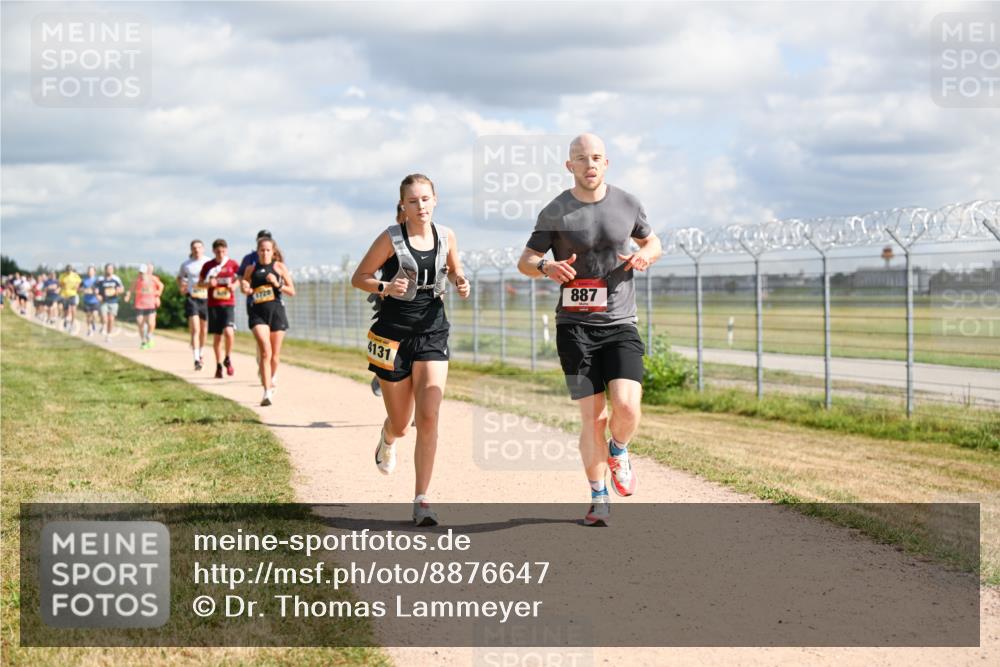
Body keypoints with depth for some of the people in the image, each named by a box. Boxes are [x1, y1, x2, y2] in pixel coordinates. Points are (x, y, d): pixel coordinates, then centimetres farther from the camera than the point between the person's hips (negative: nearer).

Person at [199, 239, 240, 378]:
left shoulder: (232, 264, 1)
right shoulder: (208, 265, 3)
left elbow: (241, 278, 16)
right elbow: (200, 283, 10)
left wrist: (234, 285, -4)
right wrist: (208, 284, -11)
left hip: (228, 304, -1)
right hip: (213, 305, 1)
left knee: (228, 332, -20)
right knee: (217, 337, 6)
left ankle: (227, 359, 3)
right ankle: (219, 366, 21)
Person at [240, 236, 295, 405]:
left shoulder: (279, 267, 4)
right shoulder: (251, 269, 7)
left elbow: (292, 291, 3)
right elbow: (245, 288, 20)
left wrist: (278, 284, -13)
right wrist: (246, 289, -3)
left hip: (276, 311, 1)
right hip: (258, 312, -1)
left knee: (275, 354, 10)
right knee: (265, 352, -18)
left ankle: (270, 383, 38)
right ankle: (267, 391, -22)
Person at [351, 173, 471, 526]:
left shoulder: (446, 236, 2)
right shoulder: (391, 239, -8)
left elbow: (454, 271, 20)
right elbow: (358, 278, -2)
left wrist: (461, 284, -3)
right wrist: (385, 287, -21)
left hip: (433, 332, 2)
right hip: (394, 334, -2)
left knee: (429, 417, -13)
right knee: (400, 424, 9)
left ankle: (421, 500, -7)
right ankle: (387, 441, 50)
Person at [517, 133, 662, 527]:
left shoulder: (627, 204, 6)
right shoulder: (555, 213, 0)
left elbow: (653, 242, 21)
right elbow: (524, 261, 7)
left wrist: (646, 255, -3)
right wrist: (545, 267, -17)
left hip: (621, 325, 1)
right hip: (576, 327, -1)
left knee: (626, 405, -17)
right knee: (592, 416, -5)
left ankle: (618, 453, 17)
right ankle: (599, 500, 12)